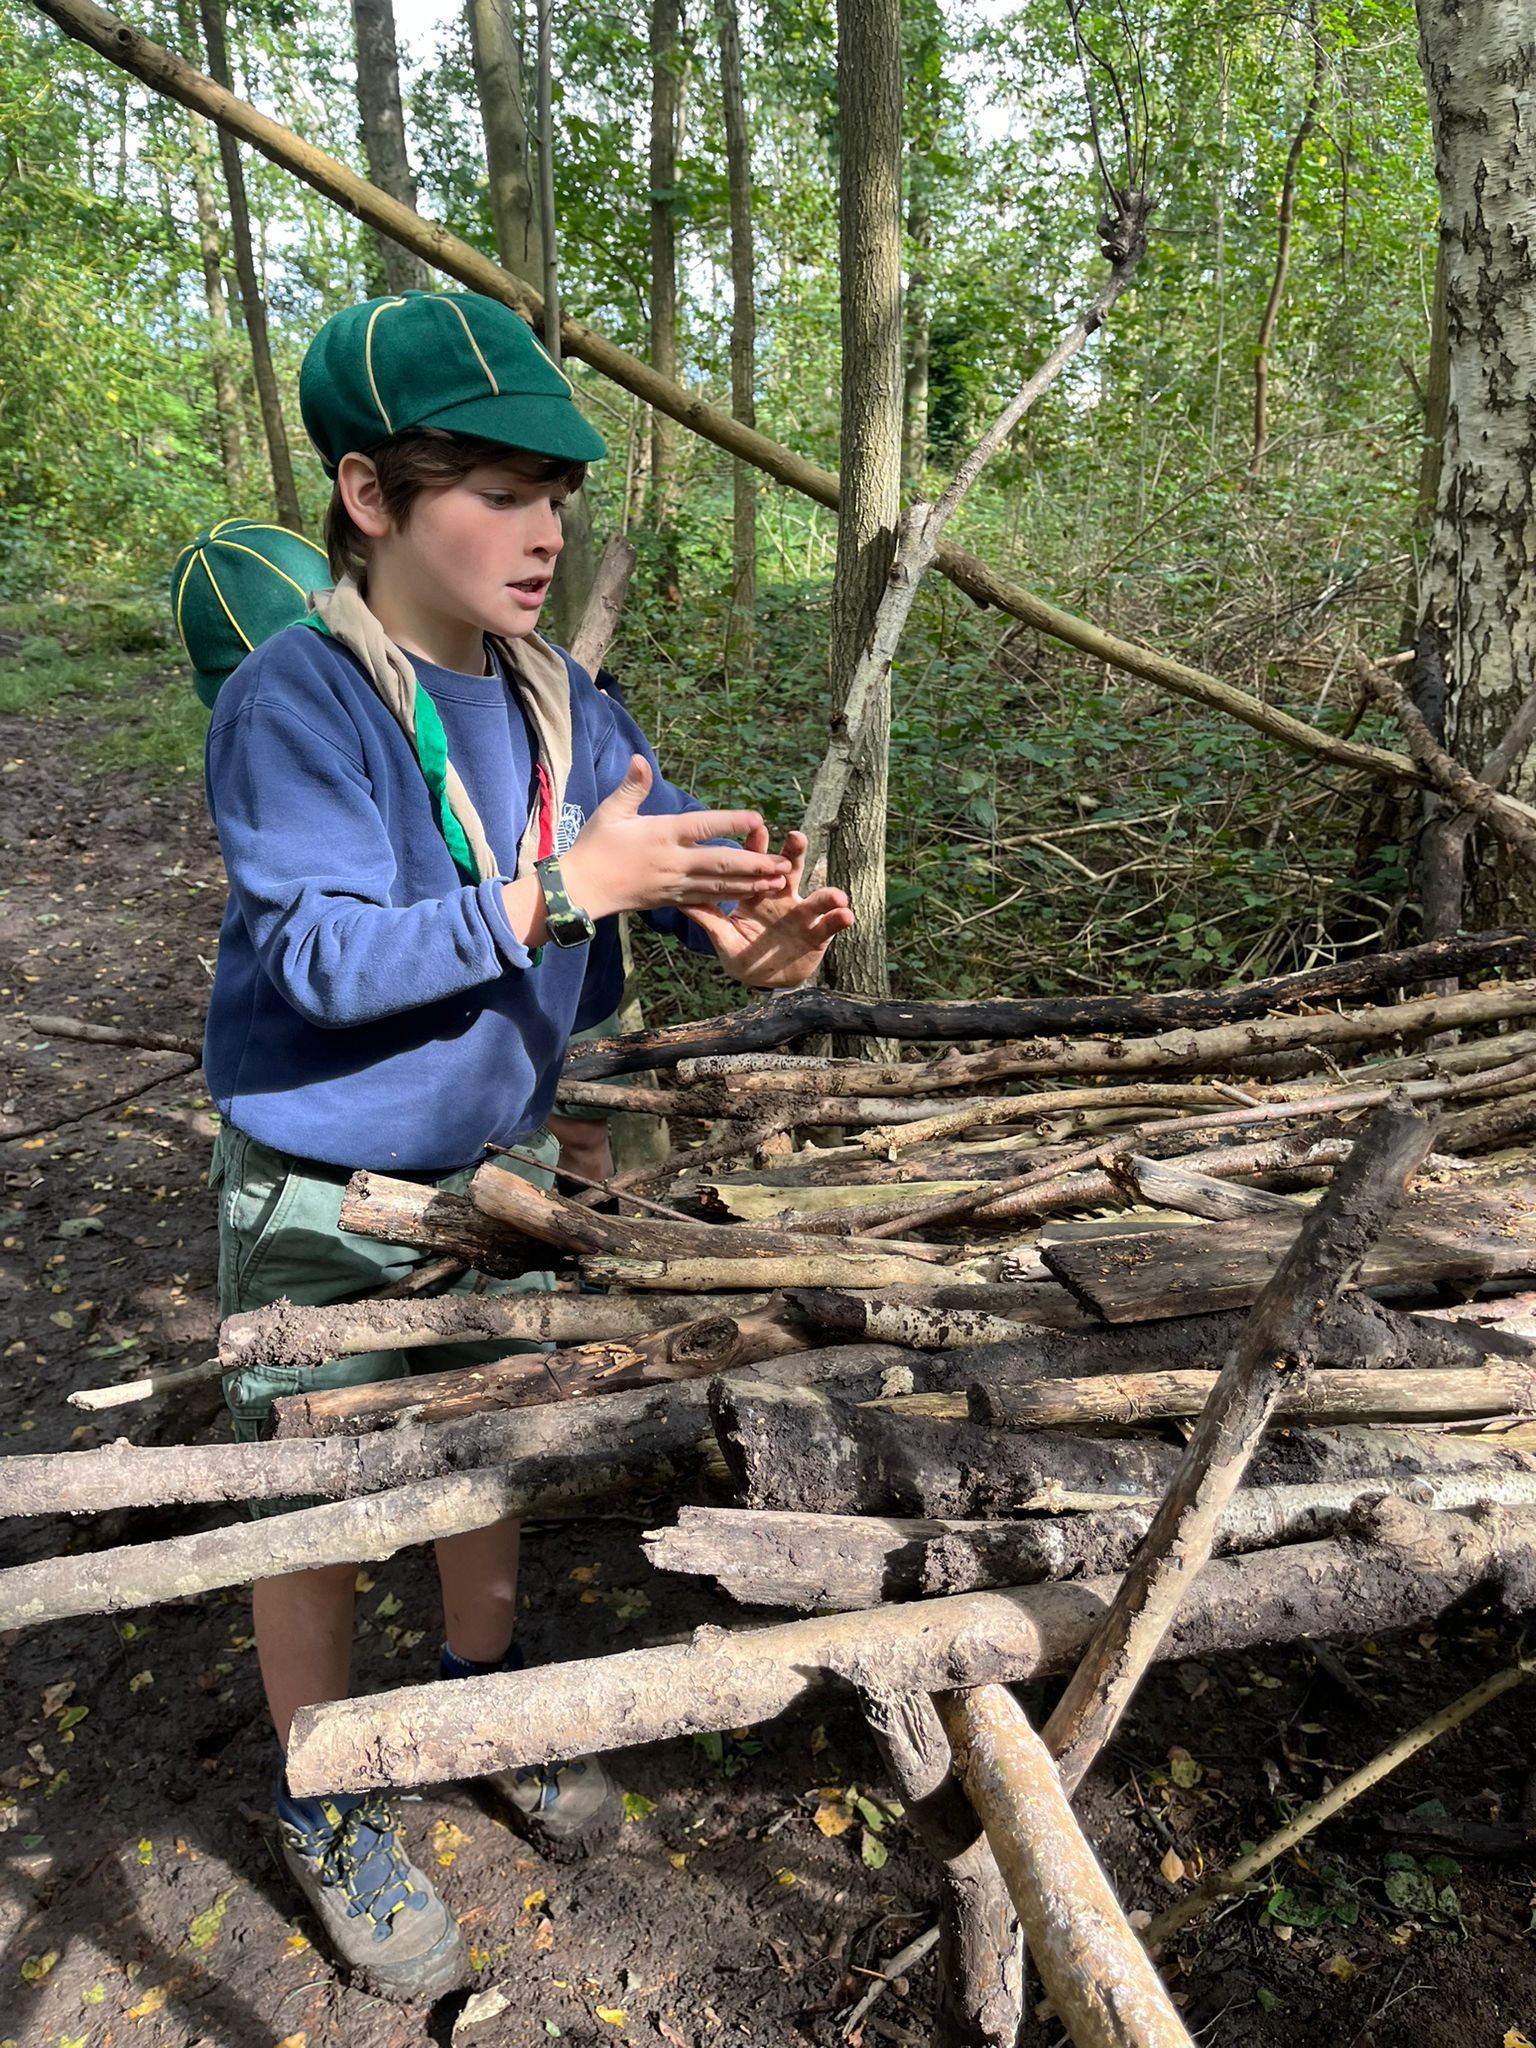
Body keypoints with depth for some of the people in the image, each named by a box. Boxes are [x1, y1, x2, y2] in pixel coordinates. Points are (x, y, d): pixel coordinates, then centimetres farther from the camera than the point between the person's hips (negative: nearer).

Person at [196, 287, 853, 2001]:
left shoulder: (550, 691, -2)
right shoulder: (293, 701, -22)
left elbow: (672, 833, -4)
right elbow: (328, 959, -28)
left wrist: (749, 922, -27)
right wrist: (565, 886, -34)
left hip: (498, 1163, 6)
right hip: (322, 1198, -5)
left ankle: (482, 1702, 48)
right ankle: (324, 1811, 37)